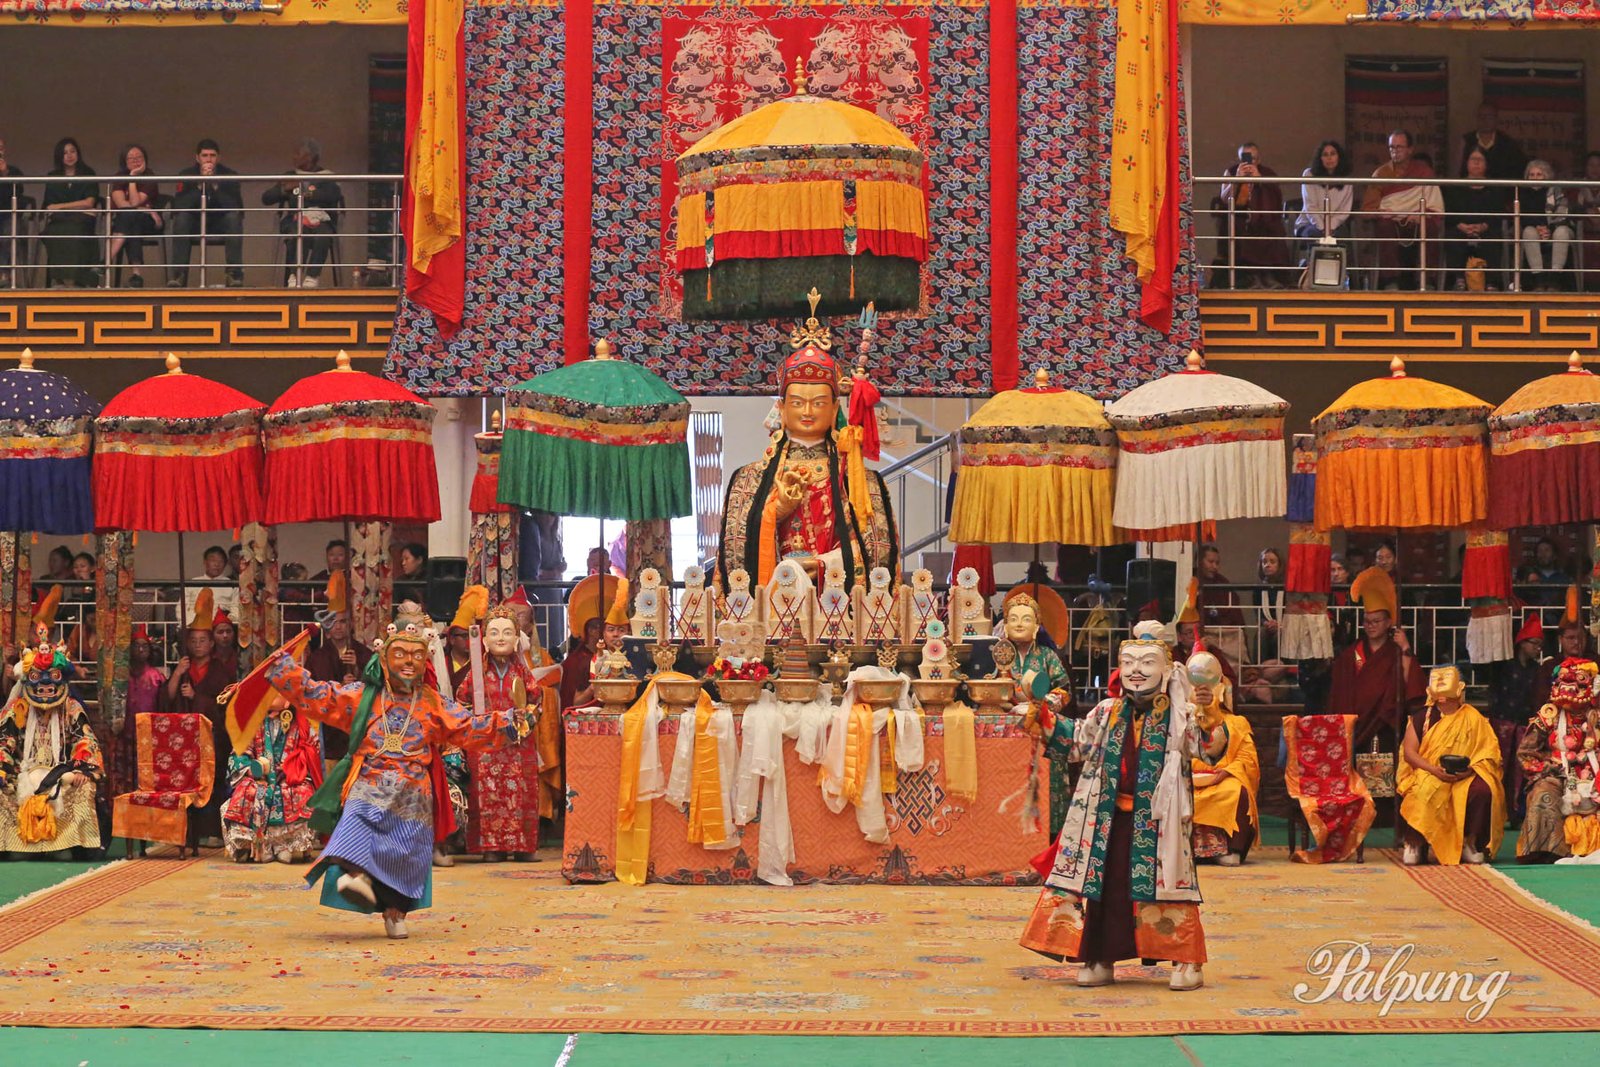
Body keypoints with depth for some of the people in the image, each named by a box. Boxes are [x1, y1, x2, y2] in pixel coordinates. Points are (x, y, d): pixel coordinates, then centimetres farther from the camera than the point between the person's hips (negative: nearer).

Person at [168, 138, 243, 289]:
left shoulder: (229, 175, -8)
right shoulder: (186, 175, -7)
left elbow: (236, 207, -23)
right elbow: (179, 207, -22)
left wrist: (215, 184, -30)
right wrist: (200, 184, -28)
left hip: (221, 224, 0)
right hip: (194, 224, 0)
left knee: (234, 217, -30)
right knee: (181, 217, -30)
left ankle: (235, 273, -32)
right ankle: (178, 274, -32)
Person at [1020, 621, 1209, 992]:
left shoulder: (1178, 717, -4)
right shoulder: (1107, 712, 9)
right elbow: (1078, 739, 23)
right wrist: (1044, 715, 16)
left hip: (1156, 819, -4)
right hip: (1110, 818, 4)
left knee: (1165, 883, -3)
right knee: (1105, 884, 7)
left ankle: (1186, 961, 6)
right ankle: (1100, 960, 17)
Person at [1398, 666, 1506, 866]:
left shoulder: (1473, 718, 9)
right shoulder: (1422, 717, 9)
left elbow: (1488, 753, 3)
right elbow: (1409, 752, 0)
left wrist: (1469, 769, -18)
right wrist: (1434, 770, -17)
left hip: (1465, 776, 1)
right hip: (1427, 774, -1)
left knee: (1481, 790, -32)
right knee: (1425, 793, -35)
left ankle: (1470, 842, -10)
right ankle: (1414, 842, -16)